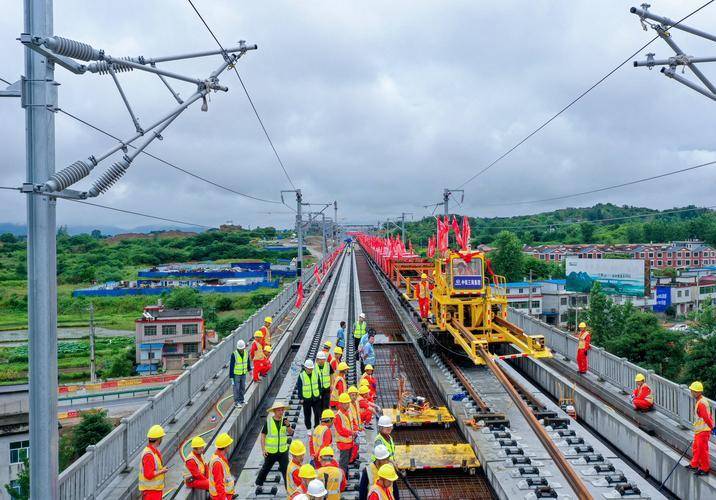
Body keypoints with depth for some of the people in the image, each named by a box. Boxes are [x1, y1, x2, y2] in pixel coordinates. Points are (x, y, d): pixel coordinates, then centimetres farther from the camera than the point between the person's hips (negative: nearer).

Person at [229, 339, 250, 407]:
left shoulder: (246, 353, -7)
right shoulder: (234, 354, -22)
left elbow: (248, 361, 12)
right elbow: (231, 366, -18)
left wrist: (249, 369, 23)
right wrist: (231, 376, -17)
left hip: (243, 374, 5)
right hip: (236, 374, -5)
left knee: (243, 387, 15)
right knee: (236, 388, 3)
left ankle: (241, 400, 31)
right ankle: (236, 402, 15)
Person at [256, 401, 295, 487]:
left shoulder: (284, 421, -2)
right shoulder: (268, 421, -11)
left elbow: (291, 433, -2)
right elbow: (263, 435, -7)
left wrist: (288, 426, -21)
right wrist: (263, 449, -11)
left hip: (283, 451, 1)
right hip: (270, 451, -1)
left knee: (286, 469, 0)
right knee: (265, 468, 17)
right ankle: (259, 483, 40)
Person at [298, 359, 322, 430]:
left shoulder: (316, 373, -1)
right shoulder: (301, 376, -10)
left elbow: (319, 384, 9)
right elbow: (299, 387, -4)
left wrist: (320, 394, 10)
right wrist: (301, 398, -4)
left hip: (316, 398, 2)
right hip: (306, 398, -2)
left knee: (317, 413, 4)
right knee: (307, 414, 8)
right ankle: (308, 428, 24)